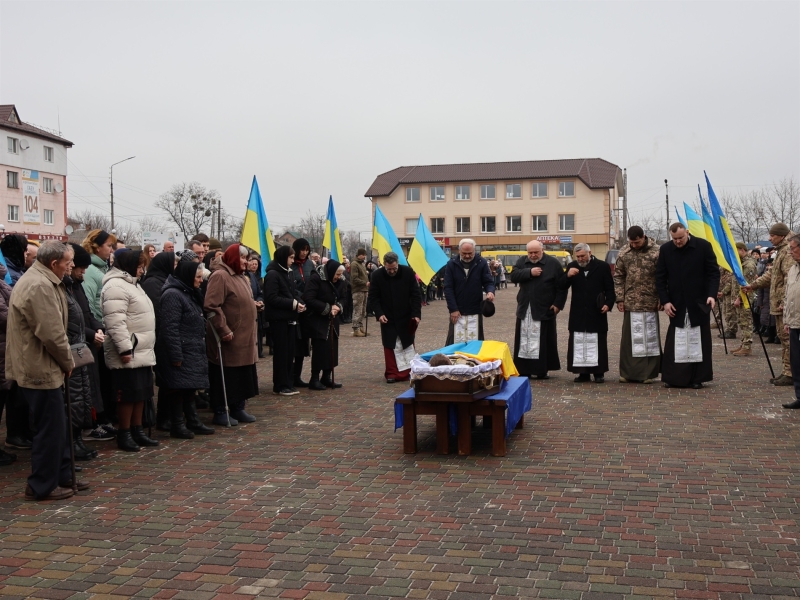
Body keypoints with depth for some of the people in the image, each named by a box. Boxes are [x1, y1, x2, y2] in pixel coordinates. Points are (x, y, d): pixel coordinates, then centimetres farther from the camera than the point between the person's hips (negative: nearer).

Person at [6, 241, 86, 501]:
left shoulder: (40, 280, 13)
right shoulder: (40, 287, -23)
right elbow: (52, 333, -25)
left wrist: (64, 361, 12)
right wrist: (68, 362, -9)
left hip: (41, 366, 11)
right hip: (40, 369, -11)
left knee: (57, 425, 18)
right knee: (50, 428, 0)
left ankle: (62, 475, 28)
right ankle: (41, 486, 11)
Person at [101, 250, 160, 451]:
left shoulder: (132, 284, 20)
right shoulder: (116, 286, -15)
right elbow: (115, 322, -23)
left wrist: (148, 347, 26)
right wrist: (125, 349, -25)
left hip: (143, 352, 10)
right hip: (128, 354, -10)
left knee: (142, 393, 13)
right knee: (128, 395, -3)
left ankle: (137, 431, 22)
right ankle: (124, 435, 6)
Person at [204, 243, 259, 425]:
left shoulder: (241, 277, 16)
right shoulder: (220, 276, -14)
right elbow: (211, 306, -22)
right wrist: (224, 330, -22)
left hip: (244, 337, 9)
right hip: (229, 338, -9)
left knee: (242, 375, 14)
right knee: (225, 376, 0)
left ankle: (238, 409, 24)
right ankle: (220, 412, 9)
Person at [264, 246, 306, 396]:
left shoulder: (288, 273, 14)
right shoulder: (272, 274, -12)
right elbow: (272, 298, -18)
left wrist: (300, 303, -4)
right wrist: (293, 304, -20)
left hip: (290, 318, 8)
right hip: (279, 319, -8)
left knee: (290, 352, 9)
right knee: (281, 352, -2)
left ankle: (288, 384, 16)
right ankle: (280, 386, 5)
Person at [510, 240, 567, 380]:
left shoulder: (553, 263, -3)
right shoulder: (522, 261, 10)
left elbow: (562, 286, -3)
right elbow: (513, 276, -5)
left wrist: (558, 304, -8)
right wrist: (529, 272, -16)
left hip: (544, 310, -4)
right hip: (525, 309, 4)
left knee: (543, 341, -1)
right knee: (524, 341, 5)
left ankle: (542, 370, 5)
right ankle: (523, 370, 10)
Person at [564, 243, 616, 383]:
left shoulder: (603, 266, 0)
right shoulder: (571, 266, 7)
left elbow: (610, 289, 3)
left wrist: (608, 304, -11)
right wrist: (568, 276, -15)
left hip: (597, 313, -2)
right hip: (578, 313, 3)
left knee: (597, 343, 2)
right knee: (579, 343, 3)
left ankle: (599, 372, 9)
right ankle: (583, 372, 9)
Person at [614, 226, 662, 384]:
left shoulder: (656, 252, -6)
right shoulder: (624, 253, 4)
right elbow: (618, 276, 9)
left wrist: (661, 299, -5)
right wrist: (620, 298, 4)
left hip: (650, 303, -3)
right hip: (630, 303, 3)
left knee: (650, 337, 3)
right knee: (629, 337, 6)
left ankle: (649, 373, 11)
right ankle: (628, 372, 13)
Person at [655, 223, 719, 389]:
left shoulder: (703, 246, -5)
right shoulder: (665, 249, 1)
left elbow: (713, 272, -3)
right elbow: (660, 278, 5)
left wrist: (712, 294, -16)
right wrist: (665, 301, -3)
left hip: (698, 303, -2)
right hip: (676, 305, 2)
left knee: (698, 342, 3)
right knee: (675, 343, 2)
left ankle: (697, 378, 9)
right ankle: (673, 377, 7)